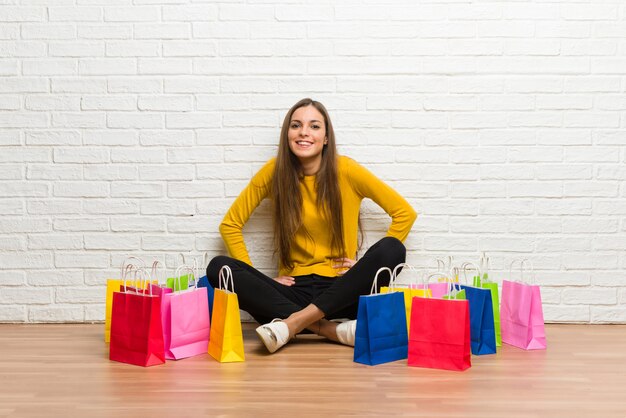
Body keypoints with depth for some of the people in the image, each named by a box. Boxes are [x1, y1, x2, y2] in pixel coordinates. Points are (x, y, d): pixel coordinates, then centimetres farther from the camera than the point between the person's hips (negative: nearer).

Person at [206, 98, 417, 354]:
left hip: (339, 290, -1)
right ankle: (332, 330, -29)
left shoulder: (346, 170, -4)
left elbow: (405, 213, 2)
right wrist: (253, 275, -2)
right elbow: (230, 225, 8)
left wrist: (374, 265, -5)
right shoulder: (274, 172, 1)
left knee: (392, 249, -27)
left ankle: (294, 323, -30)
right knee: (218, 268, -22)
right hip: (293, 290, 2)